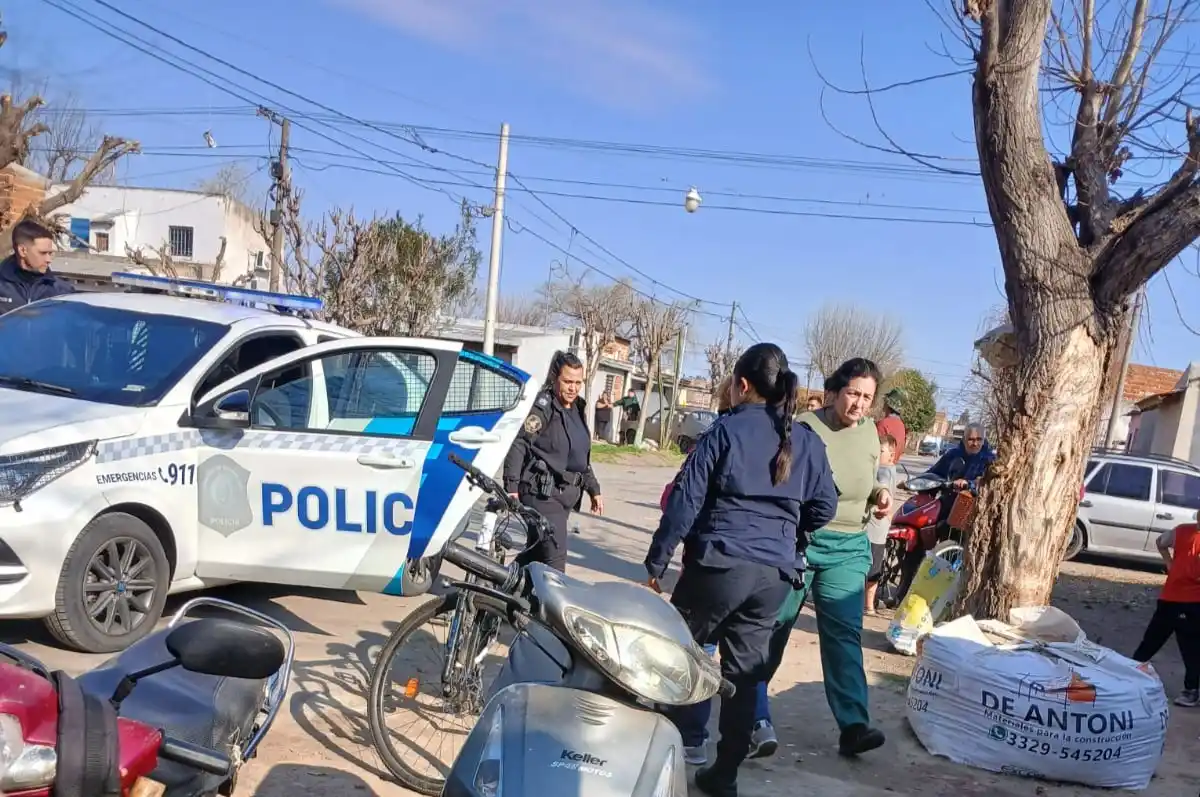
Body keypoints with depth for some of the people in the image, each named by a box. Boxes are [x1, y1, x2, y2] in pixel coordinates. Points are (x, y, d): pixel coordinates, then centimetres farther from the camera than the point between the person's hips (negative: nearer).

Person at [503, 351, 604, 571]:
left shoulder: (578, 409, 14)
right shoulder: (542, 406, -11)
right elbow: (518, 445, -18)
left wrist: (593, 489, 20)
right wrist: (512, 486, -24)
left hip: (567, 494, 8)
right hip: (543, 493, -8)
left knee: (537, 551, 16)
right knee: (554, 556, -11)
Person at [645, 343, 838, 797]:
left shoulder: (726, 430, -5)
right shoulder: (808, 442, 7)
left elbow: (685, 500, -8)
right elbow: (824, 508, 13)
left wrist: (656, 564, -2)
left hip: (719, 564, -4)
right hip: (776, 574, 5)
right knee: (744, 671, 11)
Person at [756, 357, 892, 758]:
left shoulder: (869, 431, 6)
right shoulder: (804, 427, -13)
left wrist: (881, 493, 1)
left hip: (848, 548, 4)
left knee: (844, 634, 0)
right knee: (773, 626, 9)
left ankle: (853, 725, 1)